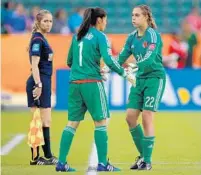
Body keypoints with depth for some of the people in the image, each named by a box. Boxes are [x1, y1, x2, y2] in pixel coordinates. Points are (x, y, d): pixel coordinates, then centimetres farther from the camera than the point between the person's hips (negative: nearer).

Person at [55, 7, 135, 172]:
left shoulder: (77, 36, 14)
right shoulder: (100, 36, -4)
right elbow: (109, 60, -15)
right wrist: (126, 74, -4)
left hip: (75, 83, 6)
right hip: (92, 83, -6)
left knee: (72, 123, 8)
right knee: (101, 121, 1)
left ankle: (62, 162, 5)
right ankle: (103, 163, -1)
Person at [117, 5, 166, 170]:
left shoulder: (153, 34, -13)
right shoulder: (132, 37, 7)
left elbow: (150, 58, -26)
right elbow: (122, 57, 2)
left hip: (155, 78, -7)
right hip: (140, 79, 7)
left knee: (147, 117, -10)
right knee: (130, 117, 1)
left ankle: (147, 161, -3)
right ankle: (143, 155, 17)